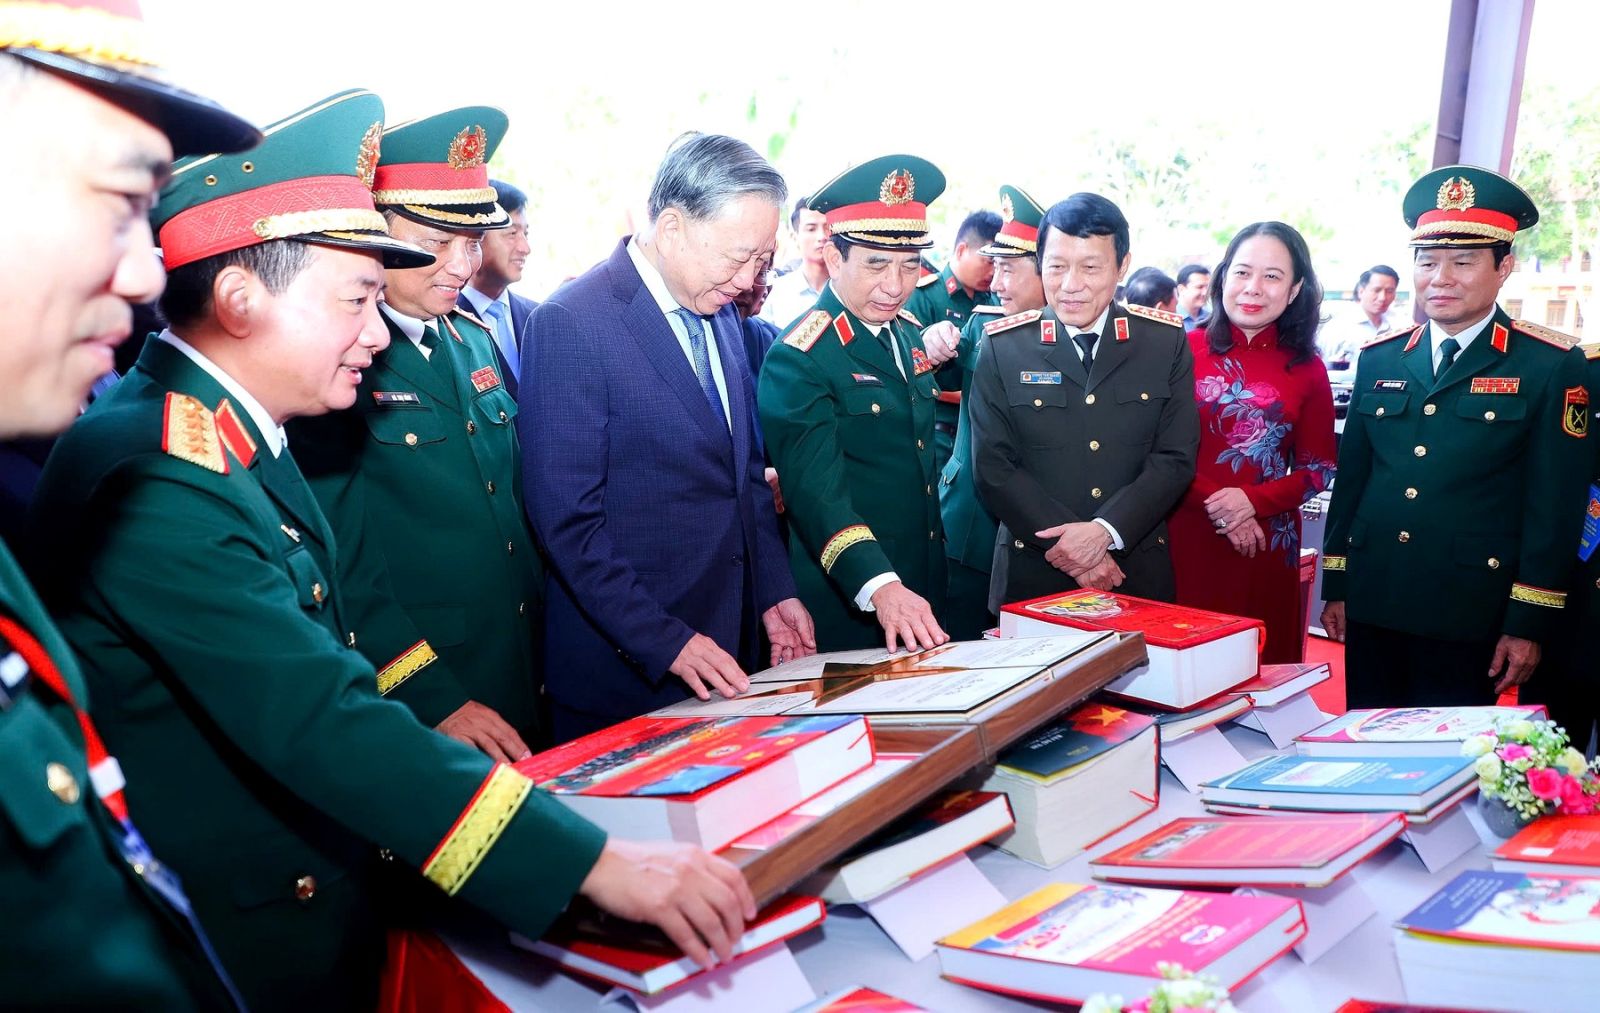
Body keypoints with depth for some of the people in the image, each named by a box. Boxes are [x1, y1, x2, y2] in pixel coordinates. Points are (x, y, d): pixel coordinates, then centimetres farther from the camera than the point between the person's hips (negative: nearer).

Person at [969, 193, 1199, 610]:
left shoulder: (1166, 341, 2)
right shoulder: (1003, 347, -2)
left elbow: (1176, 458, -3)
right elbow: (993, 467, -7)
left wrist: (1105, 530, -17)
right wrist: (1070, 545, -16)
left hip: (1138, 575, 1)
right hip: (1032, 577, -1)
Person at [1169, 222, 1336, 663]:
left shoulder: (1307, 370, 5)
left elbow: (1318, 469, 5)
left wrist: (1253, 501, -11)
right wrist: (1213, 503, -14)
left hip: (1268, 542, 2)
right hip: (1185, 540, -2)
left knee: (1265, 667, 6)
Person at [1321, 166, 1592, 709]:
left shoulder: (1551, 367, -4)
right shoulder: (1378, 359, 8)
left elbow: (1555, 505, -6)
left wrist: (1530, 624, -9)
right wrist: (1335, 585, 9)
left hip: (1468, 618, -3)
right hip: (1371, 607, 4)